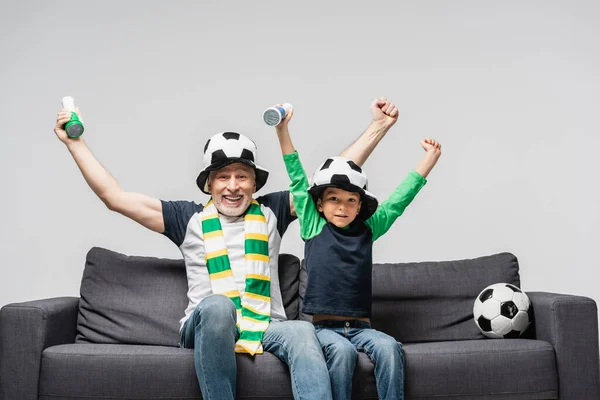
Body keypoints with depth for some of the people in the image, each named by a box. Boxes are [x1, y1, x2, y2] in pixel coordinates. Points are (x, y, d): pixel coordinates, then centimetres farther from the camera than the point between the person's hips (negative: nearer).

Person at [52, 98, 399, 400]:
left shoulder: (270, 212, 17)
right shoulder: (190, 218, 14)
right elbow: (114, 196, 12)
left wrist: (378, 126, 12)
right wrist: (75, 142, 13)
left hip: (265, 328, 1)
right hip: (208, 328, -1)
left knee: (302, 332, -33)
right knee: (217, 305, -36)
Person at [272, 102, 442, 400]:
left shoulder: (368, 230, 11)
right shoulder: (313, 228, 5)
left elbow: (398, 201, 10)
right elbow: (298, 180, 2)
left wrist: (430, 158, 7)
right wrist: (282, 129, -1)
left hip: (360, 326, 3)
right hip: (324, 327, -3)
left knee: (389, 347, -26)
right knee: (342, 350, -32)